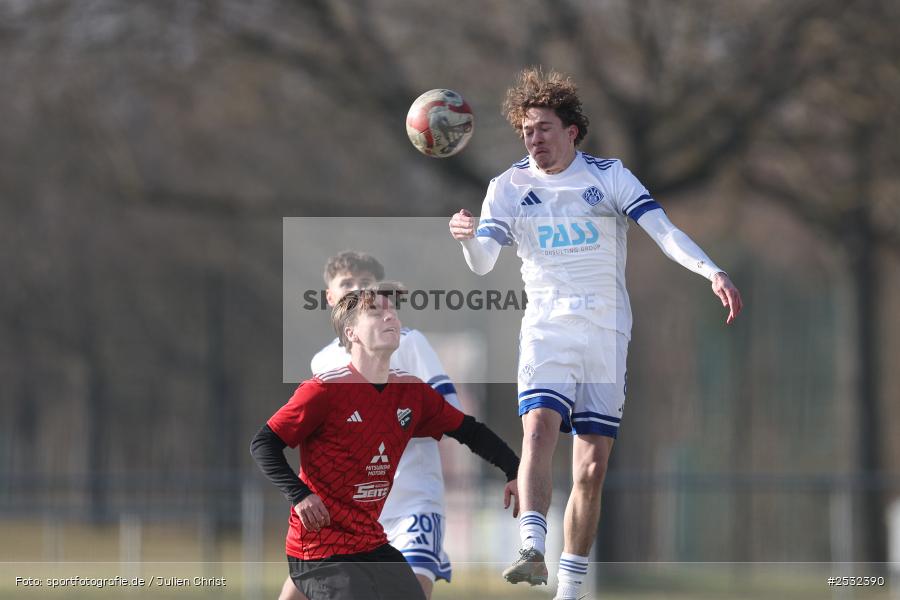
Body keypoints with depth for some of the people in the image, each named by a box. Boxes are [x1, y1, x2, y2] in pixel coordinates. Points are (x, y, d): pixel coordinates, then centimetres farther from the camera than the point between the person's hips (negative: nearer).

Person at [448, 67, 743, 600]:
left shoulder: (609, 176, 2)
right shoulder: (509, 187, 4)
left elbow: (664, 230, -8)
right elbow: (483, 264, -6)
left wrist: (712, 272, -23)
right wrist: (468, 238, -29)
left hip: (607, 334, 0)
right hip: (547, 331, 0)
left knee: (592, 471, -1)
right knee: (539, 429, -27)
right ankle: (533, 551, -37)